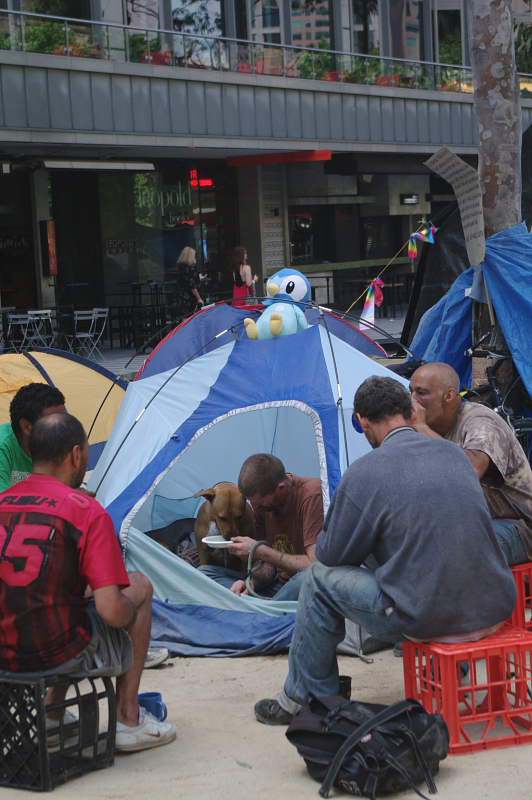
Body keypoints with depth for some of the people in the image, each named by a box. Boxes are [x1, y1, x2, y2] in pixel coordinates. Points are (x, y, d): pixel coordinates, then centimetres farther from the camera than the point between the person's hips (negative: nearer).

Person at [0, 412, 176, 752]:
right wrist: (132, 610, 5)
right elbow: (111, 611, -18)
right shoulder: (87, 512, -12)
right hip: (59, 656, -6)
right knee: (140, 586, 18)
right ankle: (129, 720, 20)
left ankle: (51, 712, 25)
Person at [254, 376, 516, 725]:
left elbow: (331, 555, 2)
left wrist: (322, 542, 27)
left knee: (320, 579, 12)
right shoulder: (456, 454, 9)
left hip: (426, 619, -6)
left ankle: (302, 700, 22)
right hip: (497, 610, 6)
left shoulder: (365, 473, -9)